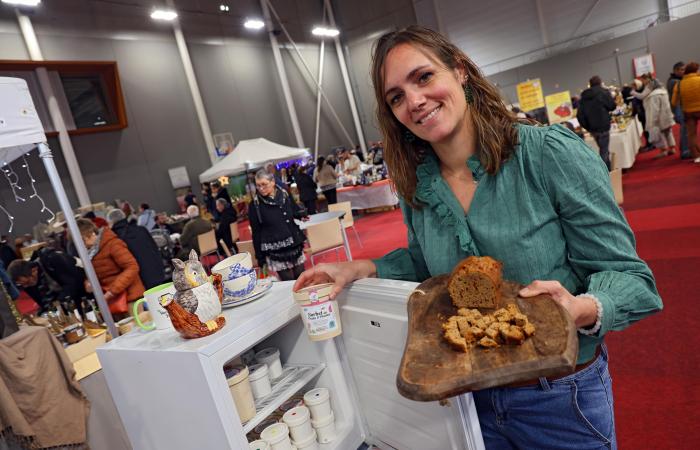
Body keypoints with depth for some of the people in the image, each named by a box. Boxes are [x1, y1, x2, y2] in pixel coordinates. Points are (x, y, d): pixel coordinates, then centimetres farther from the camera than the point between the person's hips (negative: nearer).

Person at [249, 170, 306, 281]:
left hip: (294, 245, 4)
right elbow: (256, 232, -5)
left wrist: (302, 215, 0)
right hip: (275, 251, -4)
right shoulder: (255, 205, -8)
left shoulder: (285, 195, 1)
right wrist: (260, 256, -5)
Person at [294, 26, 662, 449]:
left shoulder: (552, 153, -20)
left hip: (562, 396, -3)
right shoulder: (415, 188, -6)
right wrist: (362, 268, -5)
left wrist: (583, 310, -36)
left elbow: (625, 273, -15)